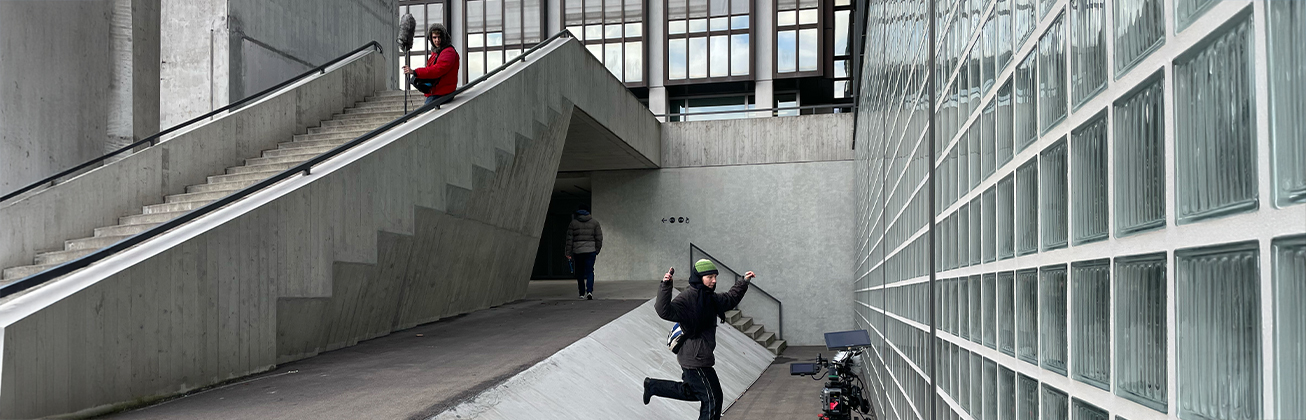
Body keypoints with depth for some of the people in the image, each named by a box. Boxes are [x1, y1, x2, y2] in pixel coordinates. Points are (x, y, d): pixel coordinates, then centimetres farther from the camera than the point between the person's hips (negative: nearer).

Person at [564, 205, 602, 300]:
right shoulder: (594, 222, 6)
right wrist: (597, 249, 12)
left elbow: (569, 239, 2)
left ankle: (582, 293, 16)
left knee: (580, 273, 12)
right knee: (590, 271, 0)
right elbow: (599, 238, 2)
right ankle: (589, 291, -19)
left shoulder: (573, 223, 5)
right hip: (591, 250, 0)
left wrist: (568, 253, 4)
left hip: (577, 251, 1)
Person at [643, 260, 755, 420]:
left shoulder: (710, 297, 9)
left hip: (700, 357, 10)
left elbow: (730, 299, 28)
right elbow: (665, 311, -36)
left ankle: (653, 385, 38)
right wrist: (666, 286, -47)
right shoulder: (687, 298, -20)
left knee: (691, 392, 27)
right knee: (713, 398, -2)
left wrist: (744, 281, 25)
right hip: (695, 360, -10)